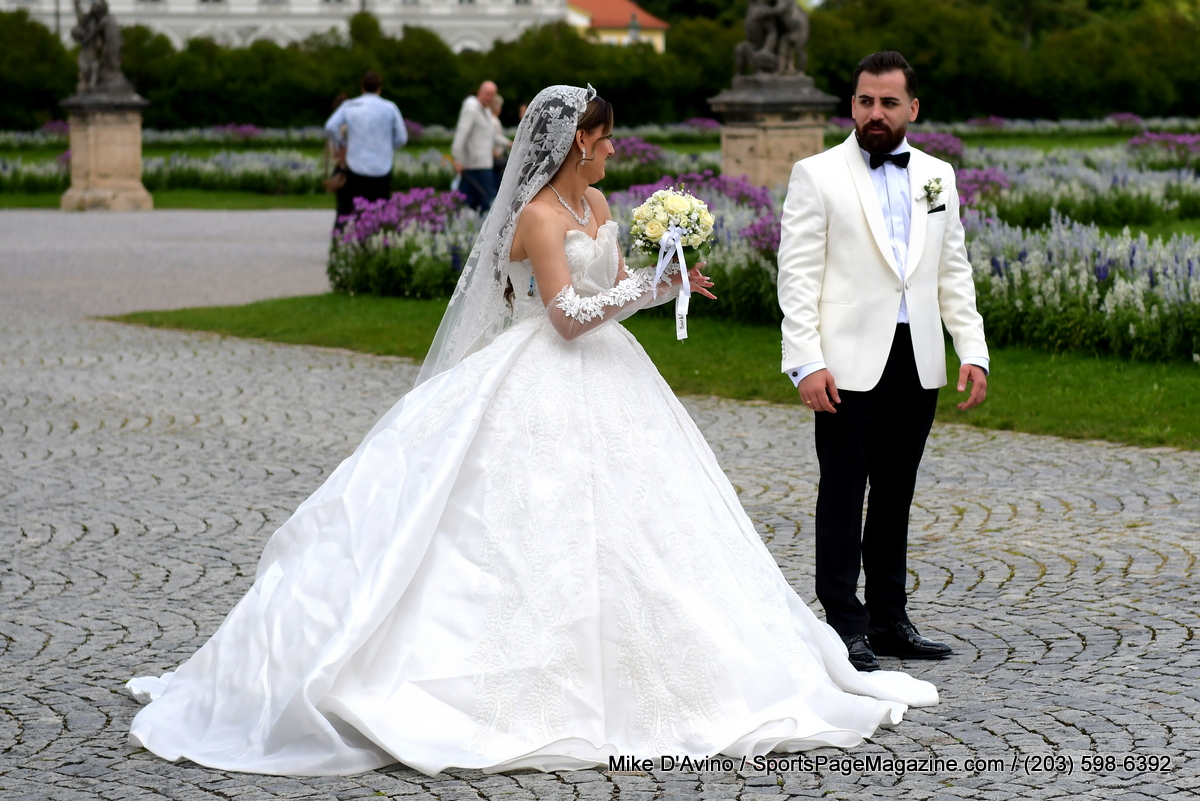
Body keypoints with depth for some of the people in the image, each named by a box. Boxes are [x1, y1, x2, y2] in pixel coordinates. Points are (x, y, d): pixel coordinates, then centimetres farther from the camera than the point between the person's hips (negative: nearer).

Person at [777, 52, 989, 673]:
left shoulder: (937, 176, 13)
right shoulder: (817, 175, -2)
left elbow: (953, 272, 15)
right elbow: (798, 275, -6)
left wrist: (973, 351, 5)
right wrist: (805, 362, -15)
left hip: (918, 363, 4)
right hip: (850, 364, -4)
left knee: (895, 494, 11)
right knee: (843, 493, -1)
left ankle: (889, 619, 18)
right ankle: (844, 624, 4)